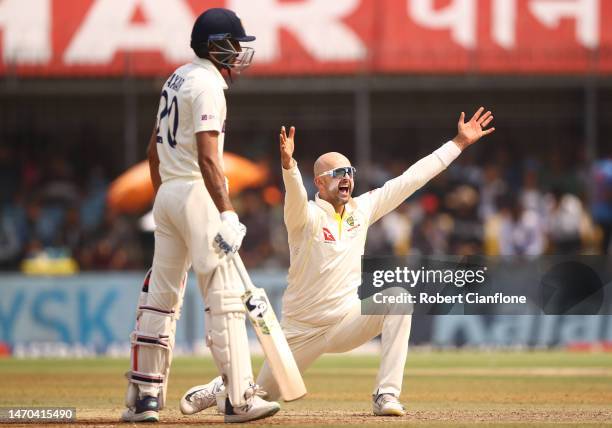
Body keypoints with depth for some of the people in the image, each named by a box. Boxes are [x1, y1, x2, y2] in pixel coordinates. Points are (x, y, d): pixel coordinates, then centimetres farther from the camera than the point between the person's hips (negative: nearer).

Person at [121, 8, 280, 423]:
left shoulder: (177, 78, 16)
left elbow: (155, 148, 21)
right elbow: (208, 157, -22)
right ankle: (240, 400, -14)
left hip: (167, 192, 10)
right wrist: (226, 214, -27)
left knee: (161, 295, 12)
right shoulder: (207, 85, -13)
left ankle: (143, 397, 13)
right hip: (196, 192, -10)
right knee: (225, 295, -10)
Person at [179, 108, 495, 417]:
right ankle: (218, 391, 42)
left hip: (348, 321, 4)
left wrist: (459, 143, 0)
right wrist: (288, 165, -60)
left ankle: (386, 395, -23)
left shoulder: (362, 210, 3)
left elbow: (411, 178, 3)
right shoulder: (306, 216, -13)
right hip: (303, 331, -3)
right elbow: (295, 198, -37)